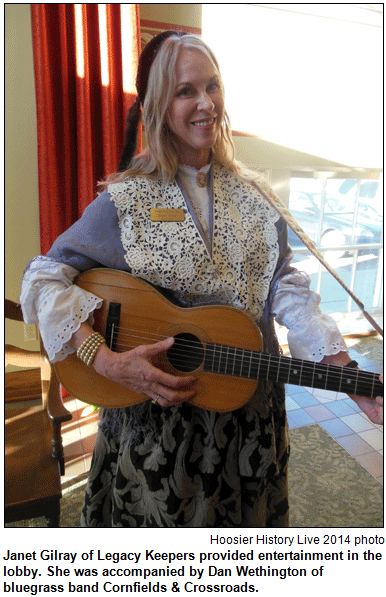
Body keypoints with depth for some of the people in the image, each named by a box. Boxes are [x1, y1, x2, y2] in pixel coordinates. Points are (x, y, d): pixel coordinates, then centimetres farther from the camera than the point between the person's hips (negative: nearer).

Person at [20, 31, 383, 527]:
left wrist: (345, 371, -14)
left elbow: (285, 286, -4)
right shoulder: (125, 201, -12)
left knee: (242, 515, 24)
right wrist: (106, 361, -25)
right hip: (154, 421, -3)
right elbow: (44, 277, -12)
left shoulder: (251, 195, 0)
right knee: (163, 516, 20)